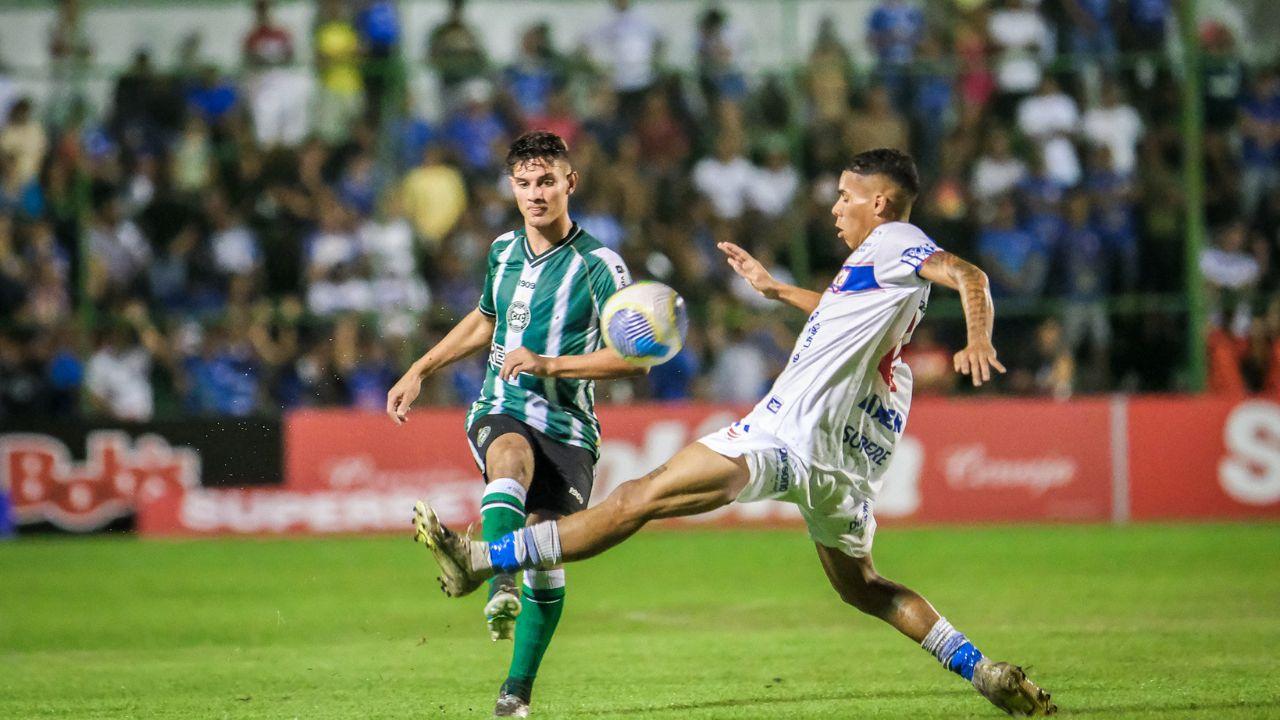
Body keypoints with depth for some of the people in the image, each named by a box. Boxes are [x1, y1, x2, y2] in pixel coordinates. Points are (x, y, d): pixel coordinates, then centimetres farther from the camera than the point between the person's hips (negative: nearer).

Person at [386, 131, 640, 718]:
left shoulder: (598, 266, -6)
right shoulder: (504, 251, 10)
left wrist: (550, 364, -18)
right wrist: (419, 371, 26)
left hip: (567, 426, -2)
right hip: (500, 411, 2)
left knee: (545, 555, -9)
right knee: (512, 457, -35)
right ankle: (500, 588, -57)